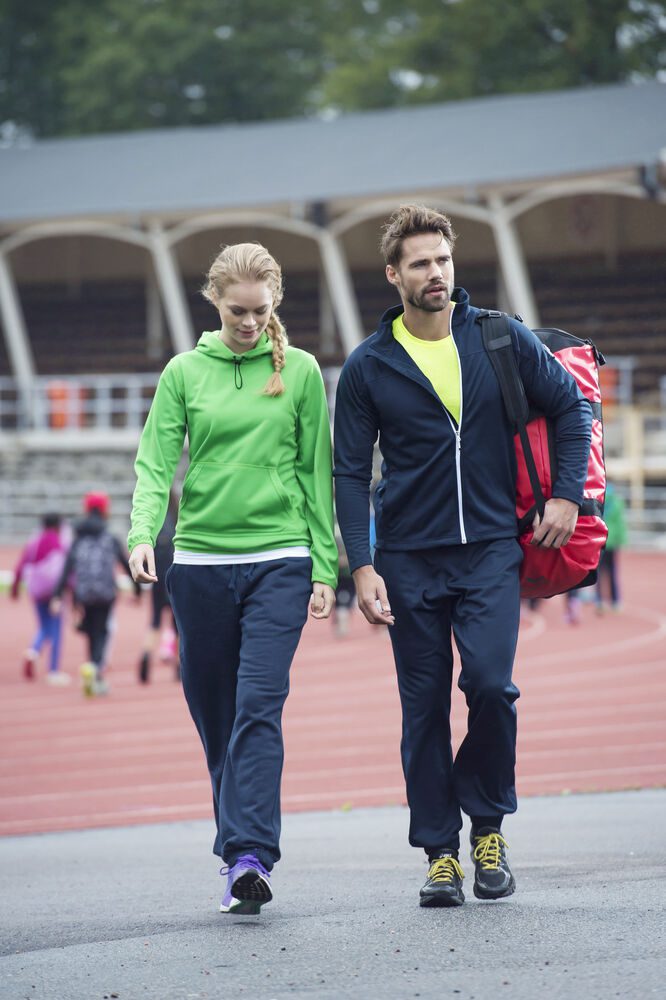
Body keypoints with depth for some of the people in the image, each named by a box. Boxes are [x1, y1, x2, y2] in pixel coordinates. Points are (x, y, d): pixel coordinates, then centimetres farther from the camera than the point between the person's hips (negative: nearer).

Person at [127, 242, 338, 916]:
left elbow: (317, 473, 8)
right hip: (200, 561, 2)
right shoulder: (185, 373, 6)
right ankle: (240, 847, 18)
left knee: (259, 707, -14)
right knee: (214, 712, 6)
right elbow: (155, 462, 0)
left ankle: (249, 855, -21)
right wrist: (143, 533, -18)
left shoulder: (300, 372, 6)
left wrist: (325, 566, 5)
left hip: (279, 560, -2)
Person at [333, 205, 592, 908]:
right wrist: (362, 567, -6)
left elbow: (571, 407, 11)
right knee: (424, 707, 2)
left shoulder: (503, 341, 1)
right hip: (409, 560, 1)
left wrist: (566, 494, 1)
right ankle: (440, 851, 11)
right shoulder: (367, 367, 0)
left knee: (489, 682, -17)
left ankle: (487, 823, 4)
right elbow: (350, 472, 2)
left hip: (492, 549, -1)